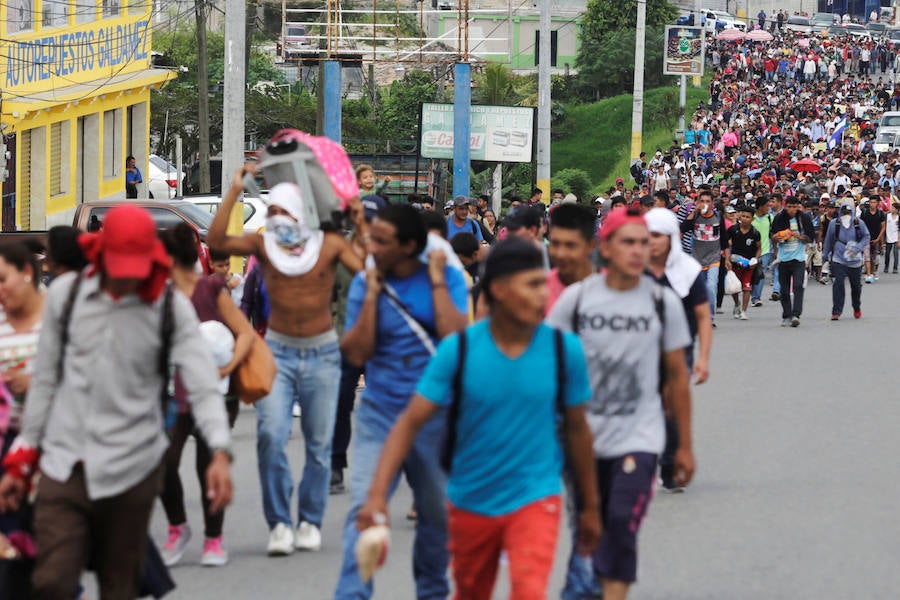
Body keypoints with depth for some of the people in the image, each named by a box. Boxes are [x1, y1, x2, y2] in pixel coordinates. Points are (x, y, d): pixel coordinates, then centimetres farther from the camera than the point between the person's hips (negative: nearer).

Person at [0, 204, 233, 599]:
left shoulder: (172, 308, -2)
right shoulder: (66, 294, 4)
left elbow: (202, 385, -9)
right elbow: (45, 381, 12)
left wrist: (220, 452, -25)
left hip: (131, 472, -1)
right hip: (64, 466, 1)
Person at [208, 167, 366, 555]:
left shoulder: (330, 245, -3)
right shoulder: (263, 244, -3)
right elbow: (216, 241, -17)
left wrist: (362, 228, -17)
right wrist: (234, 192, -18)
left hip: (322, 353, 0)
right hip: (278, 351, 0)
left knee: (319, 444, 6)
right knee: (270, 436, -15)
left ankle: (310, 522, 19)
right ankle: (279, 523, -7)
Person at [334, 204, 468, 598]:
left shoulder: (447, 279, -4)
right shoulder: (364, 283, -1)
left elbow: (455, 337, -18)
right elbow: (356, 353, -7)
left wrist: (436, 282, -15)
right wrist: (372, 295, -12)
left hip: (436, 415, 0)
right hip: (380, 414, 0)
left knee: (438, 513, 13)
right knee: (364, 507, -14)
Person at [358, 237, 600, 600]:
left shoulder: (565, 349, -7)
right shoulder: (458, 350, -11)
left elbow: (576, 428, 5)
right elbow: (411, 422, -10)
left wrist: (590, 506, 13)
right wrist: (377, 494, -21)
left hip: (535, 499, -1)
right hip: (471, 500, 1)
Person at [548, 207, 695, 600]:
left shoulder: (663, 302, -1)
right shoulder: (576, 298, -1)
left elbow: (677, 376, 6)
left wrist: (685, 445, 8)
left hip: (639, 437, -2)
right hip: (585, 435, 2)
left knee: (622, 524, -17)